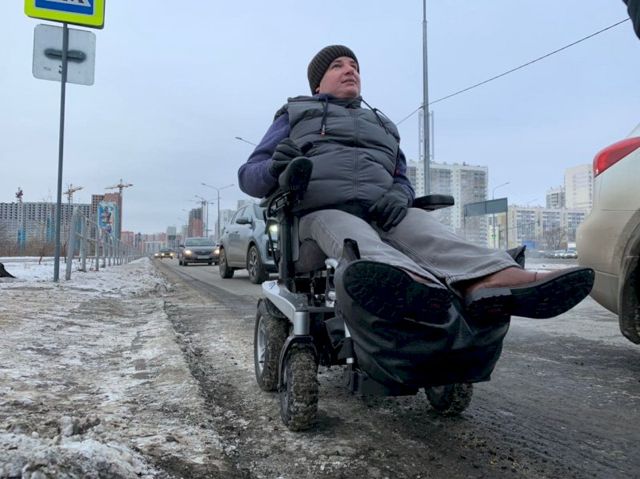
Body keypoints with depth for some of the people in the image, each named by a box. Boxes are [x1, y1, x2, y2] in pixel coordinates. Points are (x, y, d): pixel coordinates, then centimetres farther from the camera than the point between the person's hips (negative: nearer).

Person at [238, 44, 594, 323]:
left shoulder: (382, 124, 34)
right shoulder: (296, 115, 23)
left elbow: (402, 178, 26)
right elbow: (248, 176, 13)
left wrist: (399, 195, -2)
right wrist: (274, 167, -14)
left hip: (382, 213, 3)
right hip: (323, 210, -3)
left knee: (425, 228, -30)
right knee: (350, 234, -38)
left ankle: (491, 280, -60)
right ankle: (417, 286, -70)